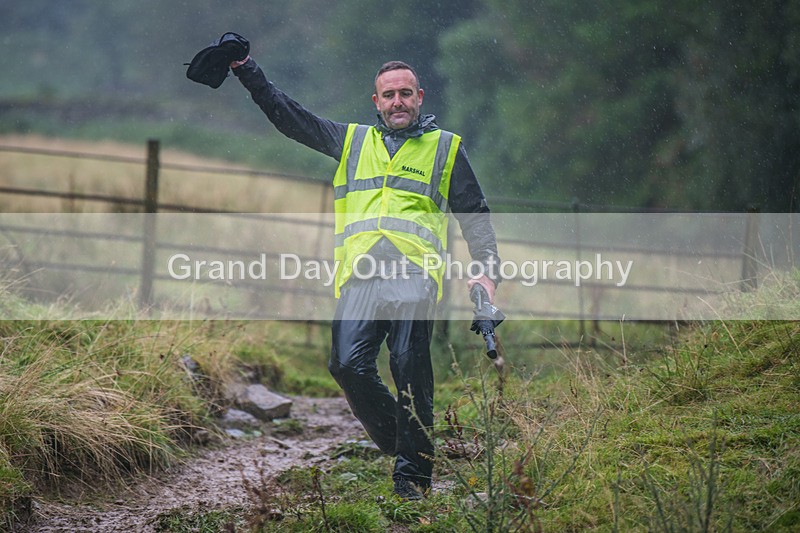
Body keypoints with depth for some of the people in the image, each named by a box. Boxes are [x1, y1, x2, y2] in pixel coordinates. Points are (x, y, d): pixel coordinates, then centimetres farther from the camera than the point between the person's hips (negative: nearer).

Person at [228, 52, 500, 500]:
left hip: (414, 274, -3)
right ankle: (396, 439, 8)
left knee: (409, 368, -16)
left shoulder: (445, 148, 19)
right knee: (349, 365, -14)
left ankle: (414, 470, -7)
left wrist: (488, 270, 6)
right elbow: (289, 116, 27)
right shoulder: (351, 141, 25)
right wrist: (246, 70, 21)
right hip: (360, 274, 3)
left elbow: (475, 215, 19)